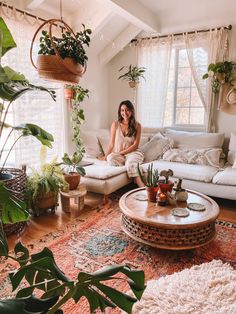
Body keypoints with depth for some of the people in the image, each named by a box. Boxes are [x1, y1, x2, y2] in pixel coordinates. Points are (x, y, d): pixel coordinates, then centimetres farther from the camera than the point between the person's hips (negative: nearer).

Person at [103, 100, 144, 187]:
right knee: (110, 158, -34)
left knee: (130, 162, -38)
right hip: (118, 155, 2)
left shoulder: (137, 125, 4)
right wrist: (105, 156, -7)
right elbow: (111, 143, 6)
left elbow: (135, 145, -2)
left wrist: (121, 153, -11)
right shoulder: (115, 124, 7)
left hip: (132, 153, -1)